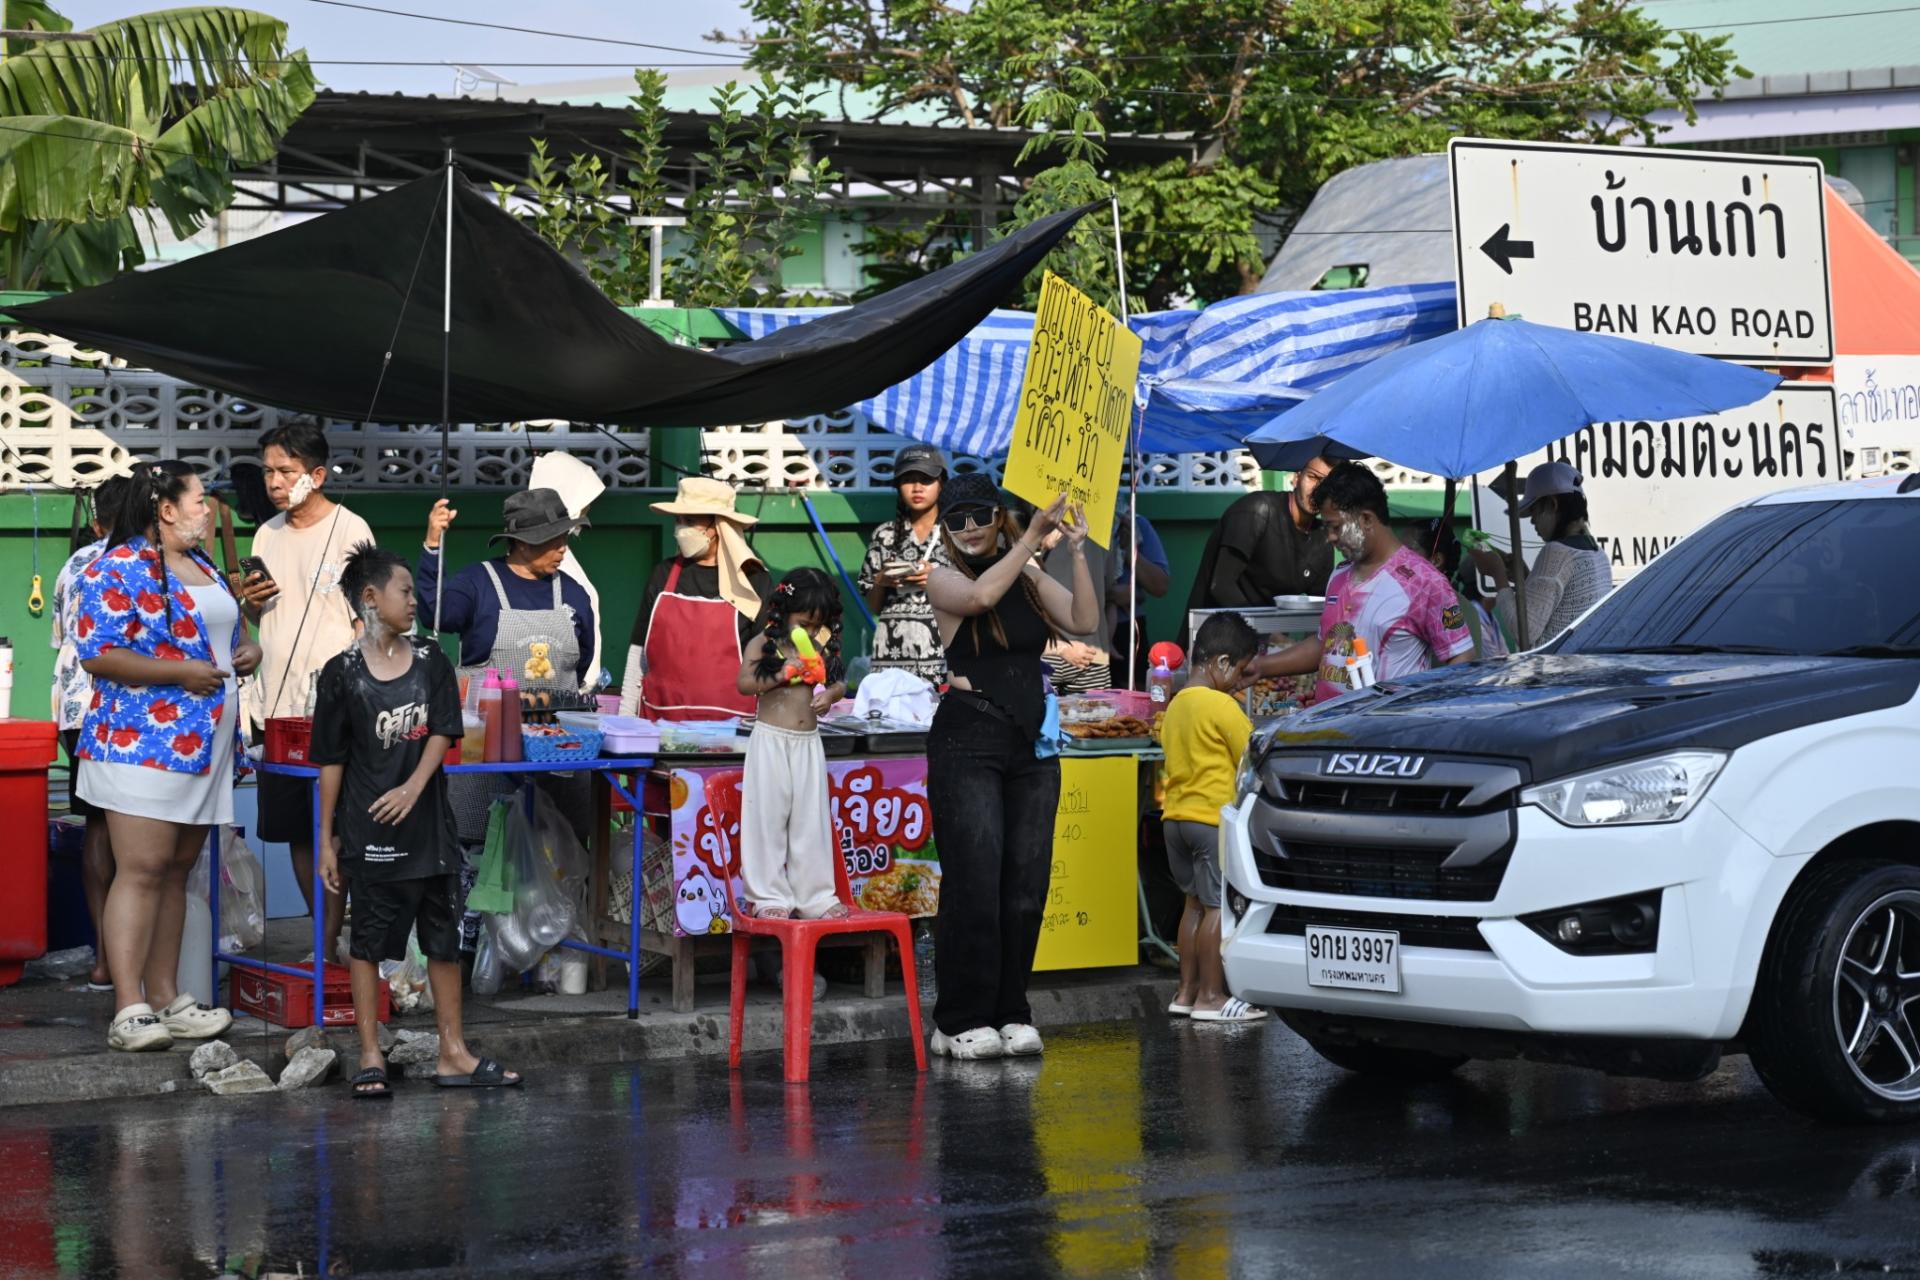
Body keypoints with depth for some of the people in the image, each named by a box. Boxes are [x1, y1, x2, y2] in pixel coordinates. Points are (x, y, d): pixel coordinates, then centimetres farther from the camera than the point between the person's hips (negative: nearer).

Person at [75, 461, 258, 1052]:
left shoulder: (203, 567, 17)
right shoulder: (119, 570, -10)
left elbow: (229, 626, 31)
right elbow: (96, 654, -16)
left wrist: (248, 647, 8)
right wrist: (181, 672, -19)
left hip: (202, 747, 9)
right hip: (141, 743, -9)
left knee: (176, 872, 10)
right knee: (141, 871, -11)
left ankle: (164, 998, 15)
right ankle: (129, 1010, -12)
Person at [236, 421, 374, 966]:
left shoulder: (349, 530, -5)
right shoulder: (268, 535, 14)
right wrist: (250, 605, 1)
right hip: (277, 705, 7)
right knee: (295, 830, 9)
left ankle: (328, 946, -4)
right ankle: (323, 938, 18)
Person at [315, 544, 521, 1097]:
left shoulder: (430, 660, 5)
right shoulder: (342, 673, -6)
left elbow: (444, 732, -1)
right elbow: (331, 761, -4)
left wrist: (413, 787, -17)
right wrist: (327, 839, -4)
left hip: (429, 826, 4)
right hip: (369, 833, -4)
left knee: (444, 938, 8)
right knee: (368, 941, 2)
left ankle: (453, 1053, 16)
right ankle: (371, 1057, 9)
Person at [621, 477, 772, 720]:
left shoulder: (754, 581, 1)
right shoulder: (663, 574, 10)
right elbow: (638, 650, 15)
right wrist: (625, 718, 11)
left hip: (727, 722, -3)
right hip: (660, 719, 3)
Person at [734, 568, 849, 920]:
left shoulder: (821, 650, 7)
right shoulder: (762, 645, -6)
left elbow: (839, 682, 15)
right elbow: (744, 683, -12)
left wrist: (830, 693, -8)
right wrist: (782, 674, -19)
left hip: (808, 742, 4)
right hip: (771, 741, -4)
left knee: (811, 819, 7)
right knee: (769, 816, -1)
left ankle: (815, 896, 14)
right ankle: (769, 896, 6)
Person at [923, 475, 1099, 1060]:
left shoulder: (1031, 579, 12)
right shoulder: (943, 580, 0)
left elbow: (1085, 621, -2)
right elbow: (980, 596, -22)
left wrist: (1076, 552, -9)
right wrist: (1032, 538, -21)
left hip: (1032, 745, 5)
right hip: (968, 743, -5)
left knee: (1026, 885, 4)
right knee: (975, 883, -10)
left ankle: (1011, 1013, 13)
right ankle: (962, 1022, -4)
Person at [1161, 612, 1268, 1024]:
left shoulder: (1176, 705, 14)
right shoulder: (1221, 705, -13)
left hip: (1176, 815, 9)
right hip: (1213, 816, -9)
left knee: (1196, 903, 15)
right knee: (1218, 906, -4)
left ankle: (1186, 991, 16)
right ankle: (1210, 997, -4)